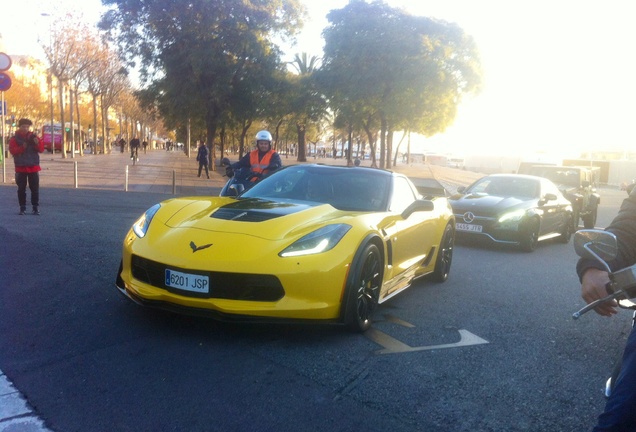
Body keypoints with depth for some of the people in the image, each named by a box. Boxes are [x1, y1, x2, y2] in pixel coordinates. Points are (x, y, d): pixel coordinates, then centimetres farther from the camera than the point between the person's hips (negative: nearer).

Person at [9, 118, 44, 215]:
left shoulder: (33, 137, 8)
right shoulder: (14, 138, 5)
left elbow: (41, 149, 0)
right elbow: (12, 150, -8)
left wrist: (37, 143, -19)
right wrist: (22, 147, -23)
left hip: (33, 167, 1)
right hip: (21, 167, 0)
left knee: (35, 188, 0)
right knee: (21, 189, 3)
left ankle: (36, 208, 5)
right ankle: (22, 208, 10)